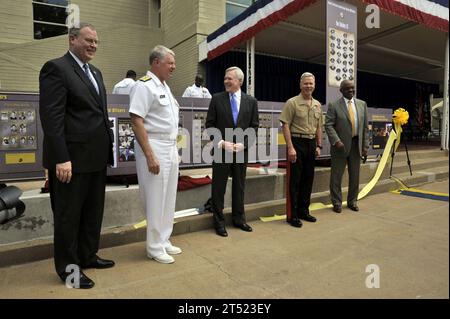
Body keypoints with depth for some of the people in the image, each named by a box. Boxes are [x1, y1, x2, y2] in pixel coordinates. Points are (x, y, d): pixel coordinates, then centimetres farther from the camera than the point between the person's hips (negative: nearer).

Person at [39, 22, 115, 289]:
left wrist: (108, 146, 13)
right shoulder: (56, 68, -9)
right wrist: (61, 159, -22)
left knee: (93, 212, 18)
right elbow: (51, 117, -17)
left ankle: (88, 256, 35)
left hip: (97, 157, 8)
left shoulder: (96, 72, 17)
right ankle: (68, 267, 24)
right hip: (73, 157, -8)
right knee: (68, 214, 7)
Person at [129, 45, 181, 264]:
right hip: (153, 148, -9)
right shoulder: (145, 85, -11)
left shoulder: (164, 87, 17)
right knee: (156, 200, 0)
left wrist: (174, 149, 17)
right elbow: (136, 121, -19)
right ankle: (155, 248, 15)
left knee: (168, 199, 14)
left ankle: (164, 241, 28)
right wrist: (149, 156, -22)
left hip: (170, 149, 9)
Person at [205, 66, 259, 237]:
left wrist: (243, 144, -10)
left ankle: (239, 218, 27)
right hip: (221, 150, -1)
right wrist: (221, 142, -13)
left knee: (239, 186, 12)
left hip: (241, 150, 2)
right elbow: (210, 125, -1)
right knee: (218, 187, 4)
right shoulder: (217, 98, 1)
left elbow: (254, 126, 4)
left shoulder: (251, 101, 5)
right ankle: (219, 222, 17)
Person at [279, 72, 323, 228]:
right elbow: (285, 125, -11)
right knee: (295, 180, -2)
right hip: (297, 143, -6)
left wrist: (318, 146, 12)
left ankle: (304, 211, 25)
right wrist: (290, 147, -17)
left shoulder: (317, 105, 12)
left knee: (308, 179, 12)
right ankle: (292, 215, 8)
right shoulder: (292, 102, -7)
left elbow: (319, 127, 18)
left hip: (311, 144, 6)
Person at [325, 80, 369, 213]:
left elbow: (365, 126, 9)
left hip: (356, 145, 4)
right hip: (340, 145, -4)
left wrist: (365, 145, 4)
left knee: (355, 176, 11)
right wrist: (336, 141, -22)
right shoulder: (334, 105, -4)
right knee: (336, 176, 3)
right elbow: (328, 125, -10)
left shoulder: (362, 104, 9)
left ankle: (352, 201, 27)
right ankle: (337, 203, 17)